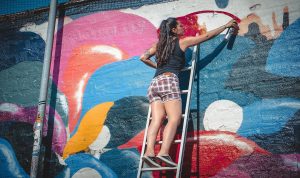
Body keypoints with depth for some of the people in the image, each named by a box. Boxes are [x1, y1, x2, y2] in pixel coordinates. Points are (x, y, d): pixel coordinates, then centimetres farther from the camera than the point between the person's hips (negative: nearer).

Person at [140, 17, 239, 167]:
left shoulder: (159, 44, 24)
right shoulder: (183, 42, 11)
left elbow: (143, 57, 24)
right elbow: (208, 36, 18)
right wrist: (227, 25, 28)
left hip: (154, 83, 6)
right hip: (168, 81, -6)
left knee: (157, 119, -7)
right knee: (175, 118, -15)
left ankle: (149, 151, -26)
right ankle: (163, 152, -34)